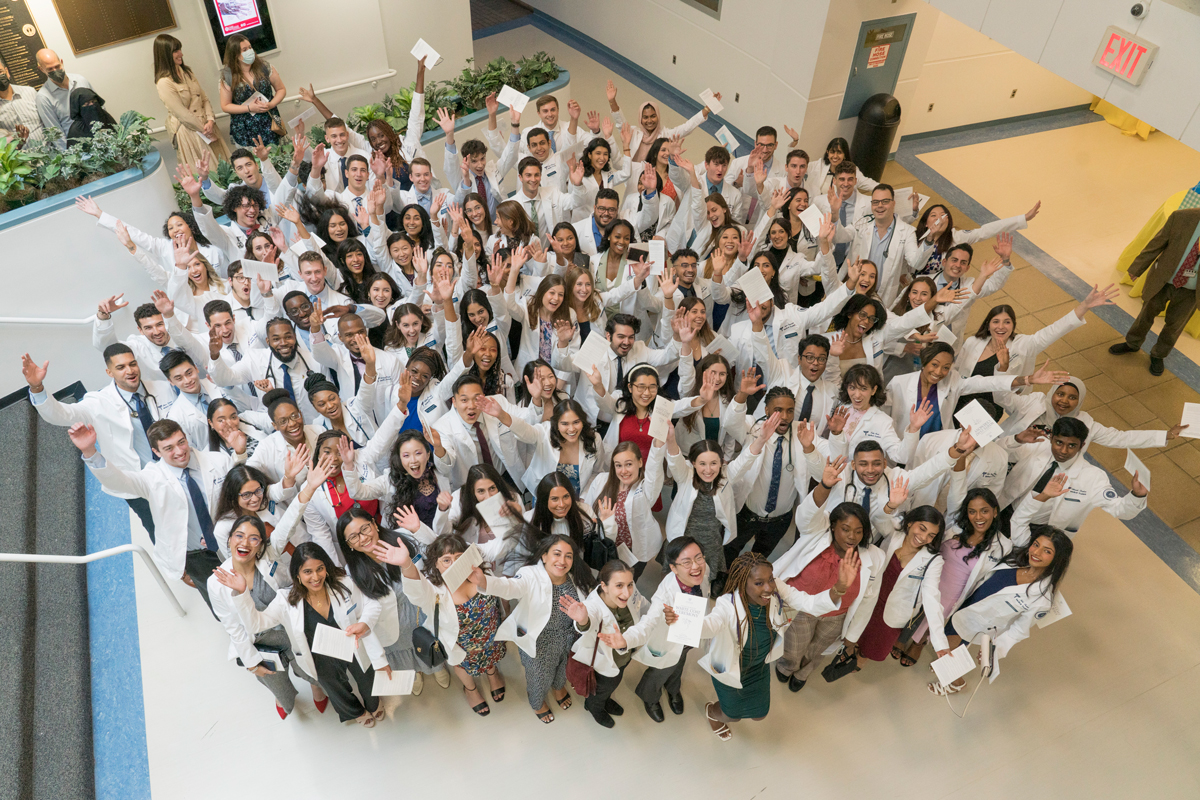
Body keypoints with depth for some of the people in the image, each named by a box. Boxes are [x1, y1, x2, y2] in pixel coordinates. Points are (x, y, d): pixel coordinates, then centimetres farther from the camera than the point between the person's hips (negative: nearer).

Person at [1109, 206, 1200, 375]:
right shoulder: (1182, 217, -22)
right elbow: (1157, 244, -9)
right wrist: (1137, 269, 1)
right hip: (1162, 280, 0)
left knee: (1174, 325, 19)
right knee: (1147, 313, 23)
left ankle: (1158, 355, 45)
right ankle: (1132, 344, 49)